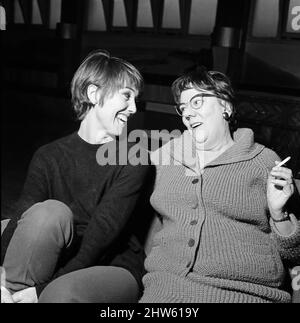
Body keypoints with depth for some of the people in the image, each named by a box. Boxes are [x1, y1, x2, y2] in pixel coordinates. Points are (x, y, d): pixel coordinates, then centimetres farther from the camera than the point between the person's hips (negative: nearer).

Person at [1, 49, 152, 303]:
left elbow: (103, 232, -17)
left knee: (62, 292, -34)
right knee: (51, 211, -27)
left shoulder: (133, 162, -6)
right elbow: (23, 220, -9)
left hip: (114, 270, -2)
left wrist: (43, 287, -25)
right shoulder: (49, 157, 4)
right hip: (59, 264, 2)